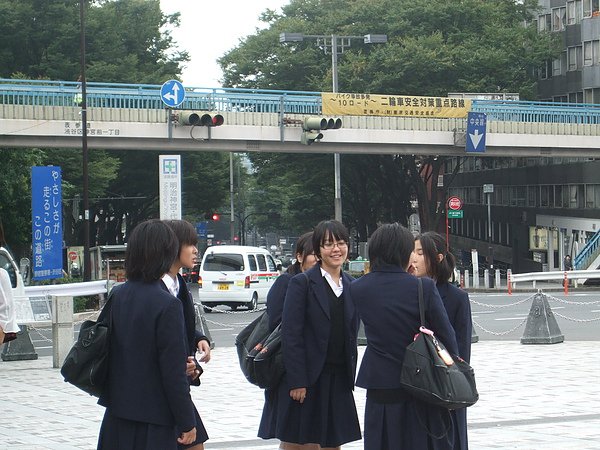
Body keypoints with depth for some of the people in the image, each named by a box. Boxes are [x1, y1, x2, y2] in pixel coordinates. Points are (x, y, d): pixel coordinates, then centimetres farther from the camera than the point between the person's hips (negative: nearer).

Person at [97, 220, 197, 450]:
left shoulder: (117, 296, 4)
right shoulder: (167, 305, -17)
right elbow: (174, 373, -16)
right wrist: (187, 422, -8)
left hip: (116, 415, 7)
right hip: (153, 419, -7)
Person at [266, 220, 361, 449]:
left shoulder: (351, 286, 10)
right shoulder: (301, 283, -7)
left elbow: (351, 336, 15)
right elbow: (291, 334, -11)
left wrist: (350, 376, 9)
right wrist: (297, 382, -16)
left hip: (339, 379, 5)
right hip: (306, 378, -5)